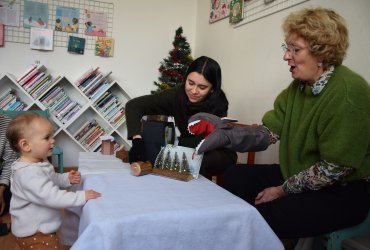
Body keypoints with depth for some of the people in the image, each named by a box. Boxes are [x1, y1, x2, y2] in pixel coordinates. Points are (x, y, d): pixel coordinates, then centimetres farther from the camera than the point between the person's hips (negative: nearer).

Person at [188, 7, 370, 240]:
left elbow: (335, 168, -21)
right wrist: (225, 133, -20)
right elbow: (268, 132, -5)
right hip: (298, 175, 7)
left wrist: (283, 190, -14)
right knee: (234, 177, 0)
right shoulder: (298, 86, 3)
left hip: (343, 190, -7)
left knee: (262, 217, -22)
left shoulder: (349, 92, -22)